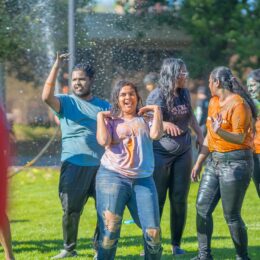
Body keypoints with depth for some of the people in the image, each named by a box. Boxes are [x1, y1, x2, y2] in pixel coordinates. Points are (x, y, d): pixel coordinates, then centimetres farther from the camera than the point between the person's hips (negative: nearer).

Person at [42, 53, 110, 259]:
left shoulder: (104, 106, 13)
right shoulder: (66, 102, 3)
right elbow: (47, 96, -18)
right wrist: (56, 67, -22)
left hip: (101, 165, 2)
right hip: (74, 165, -2)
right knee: (70, 210, 0)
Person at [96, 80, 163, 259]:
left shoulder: (145, 120, 14)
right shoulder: (110, 121, 9)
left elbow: (156, 134, -7)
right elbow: (103, 141, -10)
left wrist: (156, 110, 1)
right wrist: (100, 116, -1)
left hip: (143, 180, 2)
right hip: (113, 177, -2)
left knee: (153, 232, -4)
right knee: (109, 231, -9)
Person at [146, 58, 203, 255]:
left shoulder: (185, 93, 4)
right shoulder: (157, 96, -12)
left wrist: (200, 134, 13)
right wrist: (164, 124, -32)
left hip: (183, 153, 5)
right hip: (160, 153, -5)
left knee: (179, 200, 5)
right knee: (156, 200, -2)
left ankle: (176, 244, 14)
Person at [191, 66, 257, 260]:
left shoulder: (238, 104, -14)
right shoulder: (214, 102, 12)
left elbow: (240, 138, -18)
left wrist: (220, 131, -35)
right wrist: (199, 162, 18)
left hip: (236, 162, -8)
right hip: (215, 160, 8)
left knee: (232, 215, -6)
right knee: (202, 207, 4)